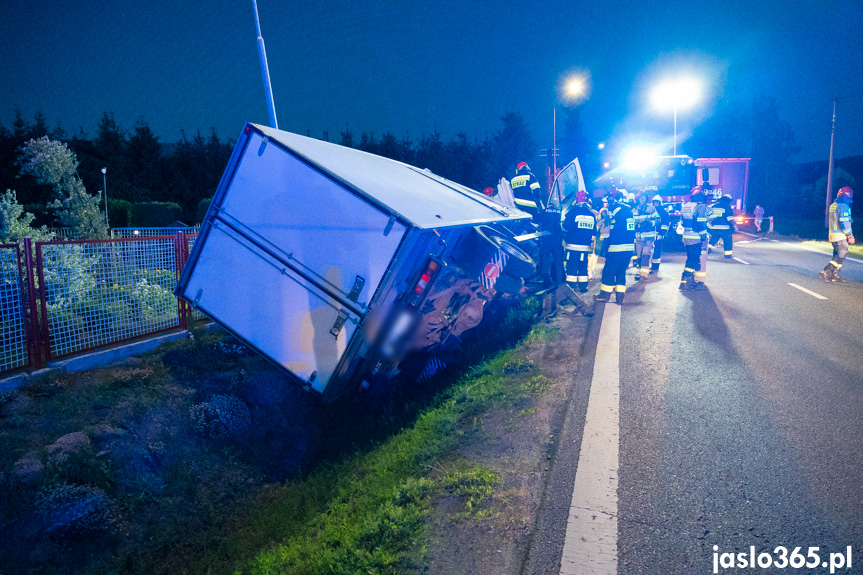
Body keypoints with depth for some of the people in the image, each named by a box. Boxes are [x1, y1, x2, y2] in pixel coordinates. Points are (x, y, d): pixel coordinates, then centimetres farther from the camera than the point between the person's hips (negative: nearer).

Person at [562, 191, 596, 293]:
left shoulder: (573, 211, -8)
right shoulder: (592, 213, 8)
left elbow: (565, 227, -8)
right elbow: (594, 232, 14)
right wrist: (591, 244, 24)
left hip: (573, 246, -4)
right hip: (585, 246, 4)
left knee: (571, 266, 1)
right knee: (583, 267, 12)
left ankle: (570, 287, 1)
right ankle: (583, 287, 15)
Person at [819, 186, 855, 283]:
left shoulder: (833, 205, 13)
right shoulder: (843, 206, -15)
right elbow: (844, 222, -18)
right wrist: (850, 235, -11)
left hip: (832, 234, 9)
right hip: (840, 236, -9)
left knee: (837, 255, 14)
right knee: (841, 256, -7)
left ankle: (835, 275, 16)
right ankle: (825, 272, -13)